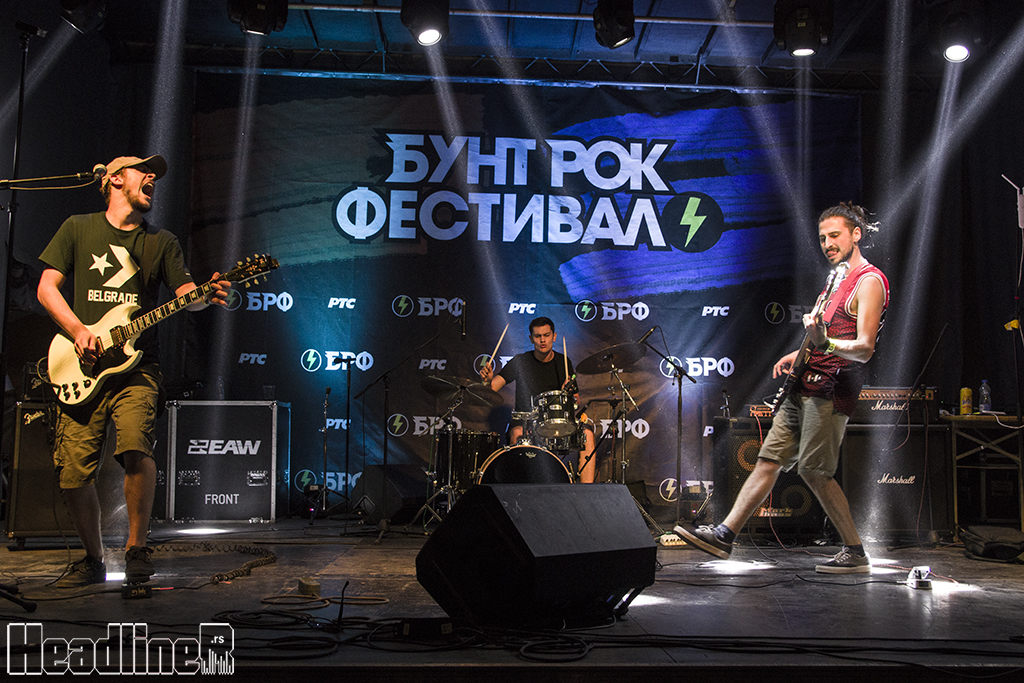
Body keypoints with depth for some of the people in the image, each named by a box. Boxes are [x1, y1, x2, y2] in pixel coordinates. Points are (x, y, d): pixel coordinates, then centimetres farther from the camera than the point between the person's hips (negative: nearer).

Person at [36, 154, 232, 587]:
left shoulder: (161, 242, 15)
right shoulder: (78, 229, 13)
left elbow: (184, 291, 3)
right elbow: (46, 287, 9)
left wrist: (207, 295, -20)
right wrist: (78, 331, -7)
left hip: (137, 367, 0)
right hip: (83, 370, 1)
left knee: (135, 448, -24)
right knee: (72, 472, -3)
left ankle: (137, 549, -6)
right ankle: (93, 558, 19)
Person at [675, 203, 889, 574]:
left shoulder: (869, 281, -9)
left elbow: (864, 348, -19)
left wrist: (824, 342, -35)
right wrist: (800, 353, 18)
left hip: (830, 392, -9)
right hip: (805, 387, 9)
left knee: (814, 471, -8)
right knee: (768, 459, 4)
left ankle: (855, 553, 6)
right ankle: (725, 534, 4)